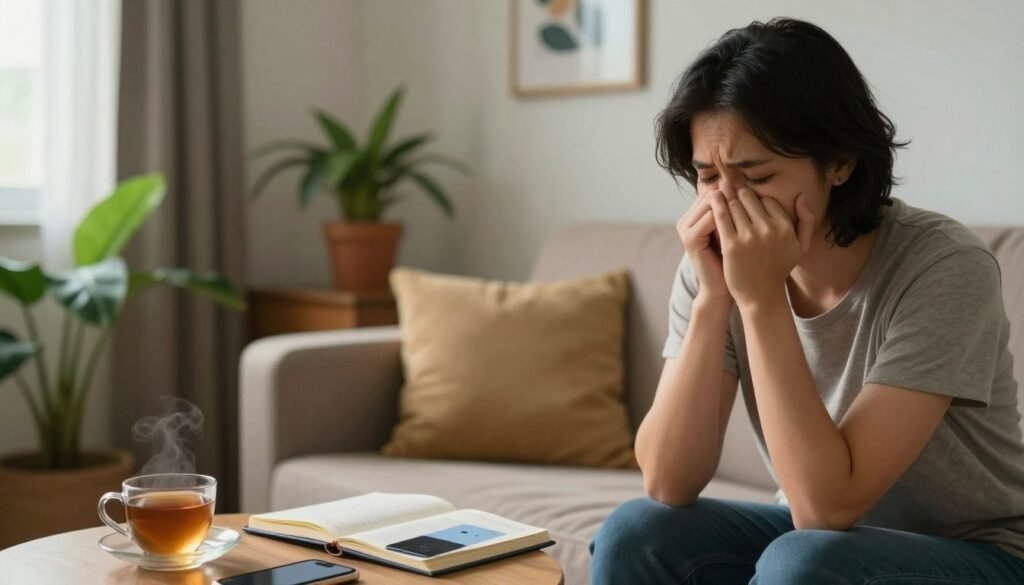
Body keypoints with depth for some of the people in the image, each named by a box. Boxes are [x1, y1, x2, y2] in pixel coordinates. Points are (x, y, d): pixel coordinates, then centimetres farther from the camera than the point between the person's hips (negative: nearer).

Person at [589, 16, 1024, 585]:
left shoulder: (945, 269, -24)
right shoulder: (724, 261, -10)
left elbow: (827, 505, -29)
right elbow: (667, 484, -17)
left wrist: (762, 298, -31)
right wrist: (713, 298, -26)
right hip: (820, 537, 5)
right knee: (635, 534, -17)